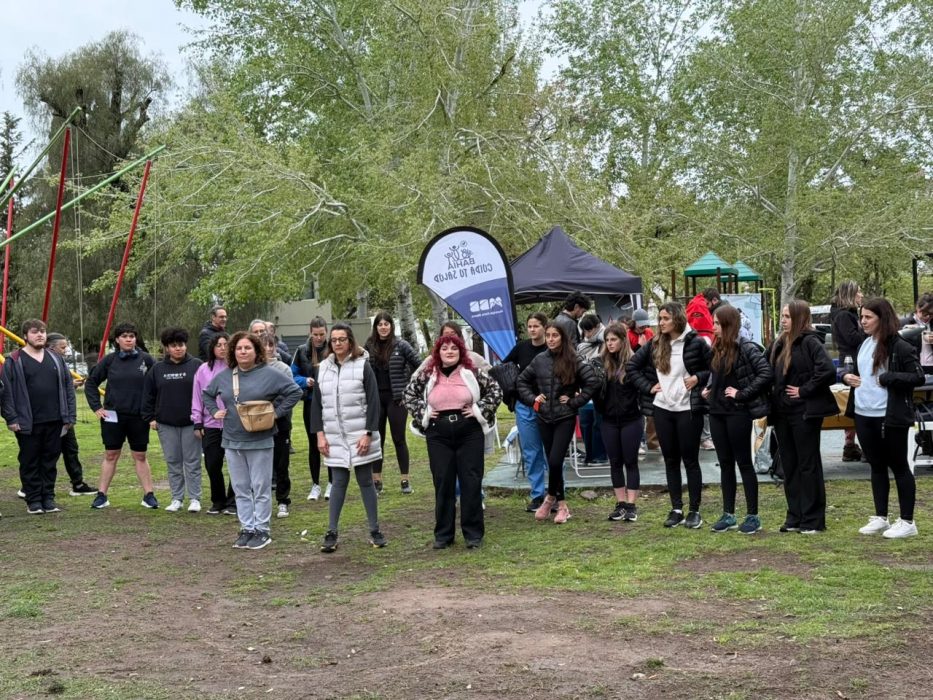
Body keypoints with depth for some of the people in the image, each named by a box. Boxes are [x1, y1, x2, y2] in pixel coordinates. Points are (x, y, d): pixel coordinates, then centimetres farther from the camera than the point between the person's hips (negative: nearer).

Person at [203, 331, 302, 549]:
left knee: (261, 488, 2)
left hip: (260, 442, -4)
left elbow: (295, 391, -6)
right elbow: (207, 394, 23)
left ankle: (261, 530, 10)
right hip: (232, 442, 4)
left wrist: (277, 411, -9)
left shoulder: (269, 374, -7)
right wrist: (214, 411, 9)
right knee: (241, 489, 11)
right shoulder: (224, 376, 6)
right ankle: (247, 529, 19)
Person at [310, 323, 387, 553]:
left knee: (365, 481, 4)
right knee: (339, 482, 5)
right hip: (334, 437, 3)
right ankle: (331, 533, 9)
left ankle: (375, 530, 12)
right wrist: (320, 434, 2)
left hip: (360, 436, -3)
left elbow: (373, 402, -7)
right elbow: (316, 403, 9)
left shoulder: (362, 366, -3)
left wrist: (368, 434, -13)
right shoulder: (323, 367, 8)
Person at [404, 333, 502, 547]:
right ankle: (443, 534, 14)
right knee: (443, 483, 5)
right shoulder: (426, 376, 3)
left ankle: (473, 533, 9)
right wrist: (422, 412, 3)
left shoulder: (472, 373, 0)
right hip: (438, 435, 1)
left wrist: (479, 410, -5)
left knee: (471, 482, 1)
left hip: (469, 433, -1)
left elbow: (496, 391, 5)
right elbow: (409, 394, 16)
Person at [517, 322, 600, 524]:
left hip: (565, 418, -4)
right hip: (544, 418, 4)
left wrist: (574, 401, -10)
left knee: (555, 461, -13)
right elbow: (522, 380, 16)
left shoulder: (573, 361, -7)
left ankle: (551, 497, 11)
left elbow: (592, 382, -11)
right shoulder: (539, 360, 4)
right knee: (552, 462, 8)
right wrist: (532, 398, 3)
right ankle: (561, 504, 21)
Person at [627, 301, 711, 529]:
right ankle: (676, 510, 17)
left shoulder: (696, 343, -7)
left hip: (688, 409, -5)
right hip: (662, 409, 5)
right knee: (670, 460, 9)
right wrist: (648, 386, 5)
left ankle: (694, 511, 10)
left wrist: (698, 378, -15)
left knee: (690, 460, 2)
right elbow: (632, 366, 14)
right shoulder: (654, 345, 7)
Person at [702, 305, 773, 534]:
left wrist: (742, 394, -19)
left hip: (738, 413, -7)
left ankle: (753, 516, 9)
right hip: (717, 412, 7)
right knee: (725, 463, 11)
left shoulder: (746, 348, -13)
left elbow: (766, 373, -22)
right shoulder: (718, 348, 10)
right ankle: (728, 515, 17)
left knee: (744, 463, 0)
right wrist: (709, 388, 8)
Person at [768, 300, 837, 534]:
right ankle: (795, 517, 20)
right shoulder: (780, 343, 12)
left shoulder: (810, 342, -12)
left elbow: (828, 370, -25)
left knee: (808, 465, 0)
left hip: (805, 412, -8)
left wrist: (804, 390, -17)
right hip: (782, 412, 8)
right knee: (789, 466, 11)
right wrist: (773, 393, 6)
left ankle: (813, 519, 7)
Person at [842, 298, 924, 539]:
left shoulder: (900, 347, -13)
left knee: (898, 466, 2)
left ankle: (907, 522, 10)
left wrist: (886, 378, -20)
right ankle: (880, 518, 22)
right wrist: (847, 377, 3)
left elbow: (918, 377, -16)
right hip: (864, 415, 7)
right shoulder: (864, 345, 11)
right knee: (877, 466, 14)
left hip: (890, 417, -7)